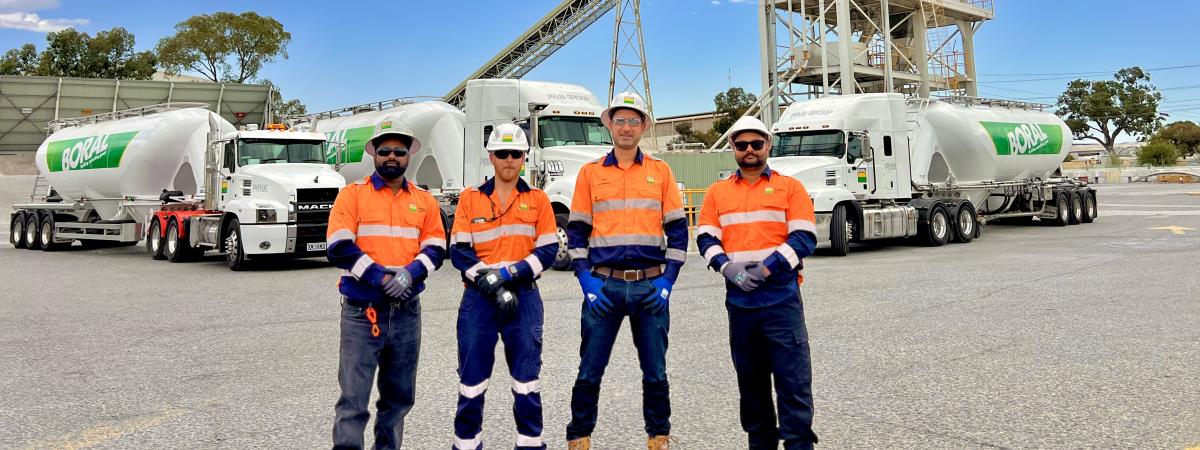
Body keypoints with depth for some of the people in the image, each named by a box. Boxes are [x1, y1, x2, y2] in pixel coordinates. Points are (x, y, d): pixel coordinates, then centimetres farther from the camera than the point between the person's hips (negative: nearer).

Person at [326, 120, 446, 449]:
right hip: (362, 311, -4)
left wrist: (409, 273, -16)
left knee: (399, 396, 15)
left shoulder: (424, 201, 10)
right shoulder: (352, 194, -1)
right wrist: (381, 278, -18)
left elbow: (435, 249, 4)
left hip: (407, 311, 4)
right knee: (353, 399, -4)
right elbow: (339, 248, -11)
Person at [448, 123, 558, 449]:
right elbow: (459, 251, -1)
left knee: (526, 376, 5)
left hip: (524, 296, 0)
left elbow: (548, 251, 0)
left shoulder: (538, 199, 8)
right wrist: (489, 282, -14)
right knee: (472, 376, 5)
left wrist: (510, 272, -13)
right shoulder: (470, 198, 7)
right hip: (479, 296, 0)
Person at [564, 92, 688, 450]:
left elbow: (677, 229, 6)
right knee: (589, 371, 4)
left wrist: (667, 281, -3)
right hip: (604, 284, 0)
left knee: (655, 372, 9)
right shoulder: (590, 173, 7)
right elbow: (577, 231, 6)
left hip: (651, 285, 1)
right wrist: (586, 281, -4)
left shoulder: (660, 171, 7)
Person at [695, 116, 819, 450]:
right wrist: (728, 267, -12)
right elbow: (706, 238, 6)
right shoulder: (717, 192, 13)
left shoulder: (790, 187, 4)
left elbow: (804, 238, -4)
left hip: (781, 297, -3)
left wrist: (766, 269, -14)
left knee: (793, 379, -4)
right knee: (750, 380, 13)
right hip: (738, 299, 3)